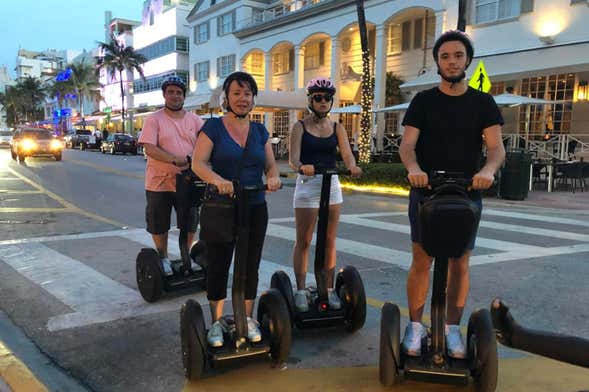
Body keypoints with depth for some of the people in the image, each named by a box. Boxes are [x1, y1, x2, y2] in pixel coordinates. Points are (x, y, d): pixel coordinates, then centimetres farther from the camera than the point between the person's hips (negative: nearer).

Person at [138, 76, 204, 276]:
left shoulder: (194, 119, 7)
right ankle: (163, 258, 29)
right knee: (159, 224, 9)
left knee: (190, 223, 13)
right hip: (160, 182, -3)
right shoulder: (154, 120, -4)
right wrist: (176, 160, -27)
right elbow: (150, 148, -15)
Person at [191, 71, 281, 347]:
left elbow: (270, 164, 6)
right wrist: (218, 180, -33)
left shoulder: (259, 131, 8)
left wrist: (273, 177, -17)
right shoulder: (213, 127, -4)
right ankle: (217, 322, 21)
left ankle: (248, 319, 27)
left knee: (250, 266, 11)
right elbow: (198, 163, -14)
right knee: (218, 266, 5)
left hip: (255, 209, 4)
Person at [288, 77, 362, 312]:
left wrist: (352, 167, -28)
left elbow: (347, 154, -5)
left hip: (332, 185, 3)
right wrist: (301, 166, -35)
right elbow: (293, 158, -12)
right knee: (303, 241, 1)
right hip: (307, 184, -3)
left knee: (329, 241, 7)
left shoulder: (337, 128, 9)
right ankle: (301, 290, 10)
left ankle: (329, 289, 17)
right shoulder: (300, 127, 1)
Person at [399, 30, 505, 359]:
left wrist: (488, 170, -30)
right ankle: (415, 326, 16)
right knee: (422, 262, 2)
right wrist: (414, 168, -31)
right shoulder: (423, 101, 3)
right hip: (426, 193, -1)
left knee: (460, 265, 6)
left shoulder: (483, 102, 5)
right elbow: (407, 144, -8)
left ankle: (453, 328, 21)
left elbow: (497, 147, -7)